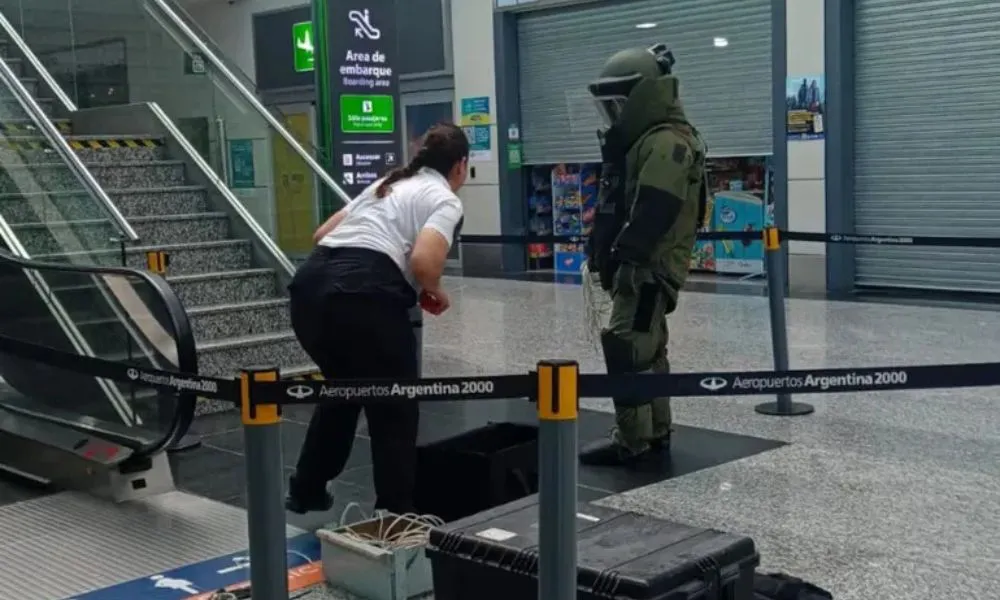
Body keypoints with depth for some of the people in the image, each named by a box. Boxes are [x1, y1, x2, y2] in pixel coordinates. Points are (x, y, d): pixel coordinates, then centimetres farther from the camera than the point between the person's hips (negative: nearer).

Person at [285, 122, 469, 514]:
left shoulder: (387, 183, 28)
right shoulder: (445, 200, 6)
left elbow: (322, 234, 27)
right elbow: (423, 261, -13)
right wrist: (435, 293, 7)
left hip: (309, 287, 8)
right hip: (362, 296, -8)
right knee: (394, 410, 10)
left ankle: (305, 491, 41)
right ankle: (395, 515, 15)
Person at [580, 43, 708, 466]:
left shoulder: (667, 143, -17)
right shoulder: (646, 139, 18)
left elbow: (652, 212, -25)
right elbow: (620, 202, 19)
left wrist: (620, 253, -20)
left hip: (650, 267, -11)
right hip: (644, 265, 11)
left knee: (625, 349, -11)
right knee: (647, 350, 15)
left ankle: (631, 442, -7)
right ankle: (656, 433, 23)